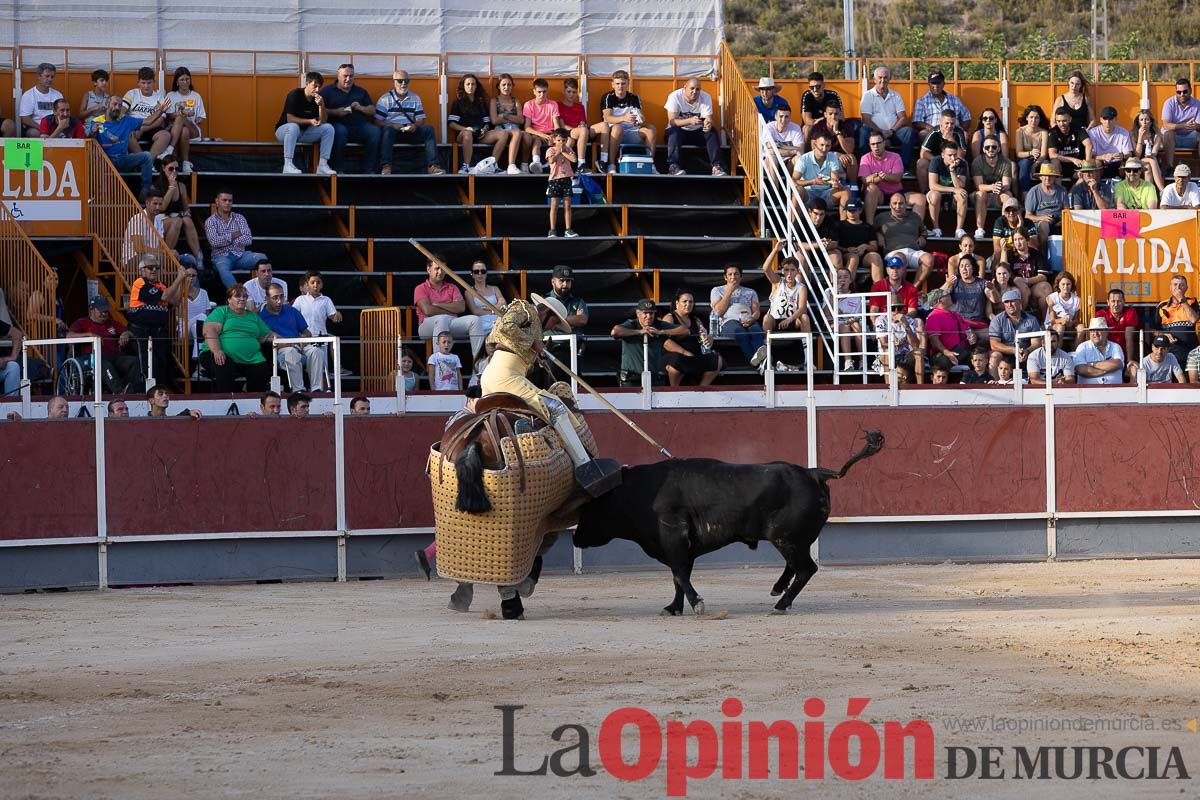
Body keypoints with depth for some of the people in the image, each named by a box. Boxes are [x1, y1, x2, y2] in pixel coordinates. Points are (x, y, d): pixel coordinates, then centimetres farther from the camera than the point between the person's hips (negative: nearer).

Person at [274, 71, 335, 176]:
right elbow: (290, 119, -20)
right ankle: (288, 164, -42)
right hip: (284, 130, -6)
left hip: (305, 132, 6)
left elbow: (323, 122, -4)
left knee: (328, 128, -13)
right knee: (293, 127, -40)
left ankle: (322, 165, -17)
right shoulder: (295, 95, -16)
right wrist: (309, 121, -26)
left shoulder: (318, 98, 1)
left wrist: (321, 105, -20)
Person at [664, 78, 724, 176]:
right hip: (680, 132, -2)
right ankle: (673, 166, -44)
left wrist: (708, 124, -43)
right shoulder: (675, 97, -16)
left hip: (697, 132, 2)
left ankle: (716, 165, -32)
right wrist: (690, 121, -41)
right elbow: (672, 121, -24)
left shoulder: (705, 97, -8)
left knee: (712, 131, -25)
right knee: (674, 131, -35)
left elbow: (709, 120, -16)